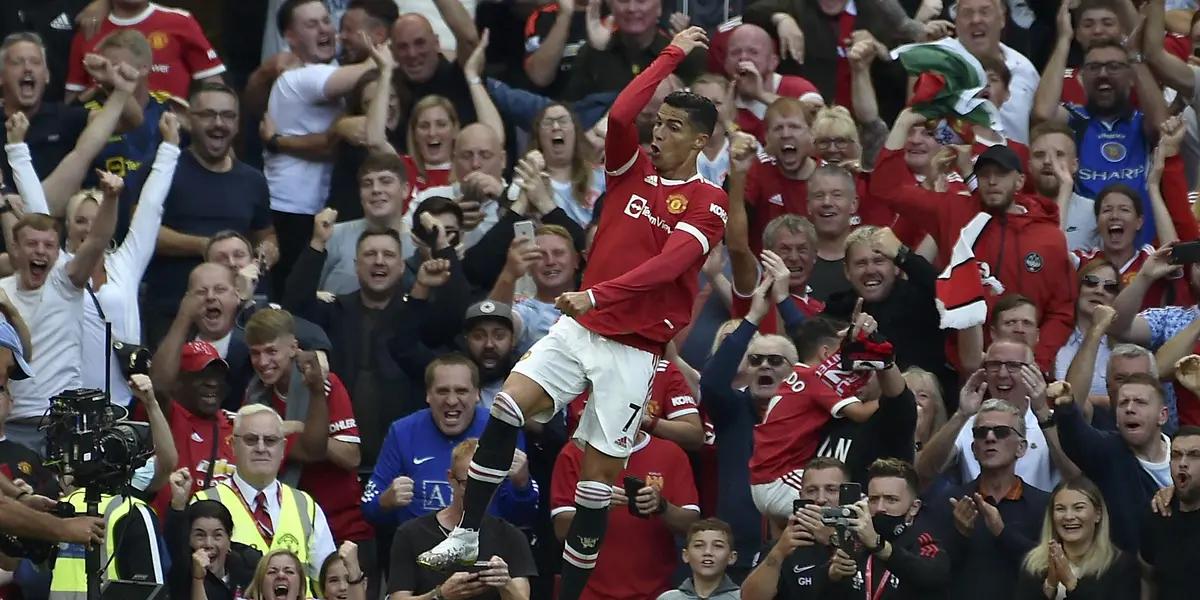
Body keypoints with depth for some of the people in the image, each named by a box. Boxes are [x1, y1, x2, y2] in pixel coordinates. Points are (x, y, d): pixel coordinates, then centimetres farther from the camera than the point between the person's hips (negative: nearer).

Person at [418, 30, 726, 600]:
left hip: (634, 346, -4)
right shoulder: (634, 168, 8)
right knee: (507, 407, -17)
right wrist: (673, 54, -6)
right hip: (580, 327, 4)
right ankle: (466, 535, -9)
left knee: (599, 470, -2)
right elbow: (620, 114, -12)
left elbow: (667, 265, -21)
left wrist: (596, 294, -32)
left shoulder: (708, 204, -6)